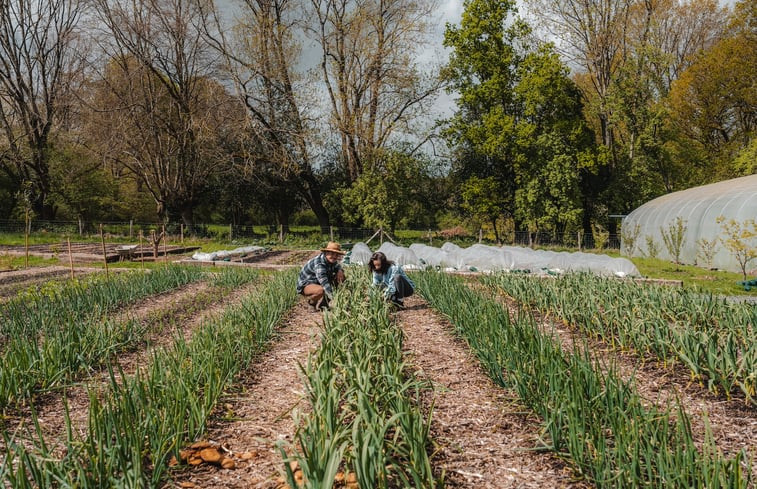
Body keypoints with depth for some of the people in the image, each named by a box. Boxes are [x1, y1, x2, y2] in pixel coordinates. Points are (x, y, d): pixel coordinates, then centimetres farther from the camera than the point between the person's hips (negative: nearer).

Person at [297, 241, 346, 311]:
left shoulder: (332, 261, -7)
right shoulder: (319, 264, -33)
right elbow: (325, 284, -41)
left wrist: (340, 271, -15)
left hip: (317, 283, 9)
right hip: (305, 285, -9)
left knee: (342, 277, -5)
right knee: (321, 290, -42)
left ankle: (323, 301, 0)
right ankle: (311, 302, -6)